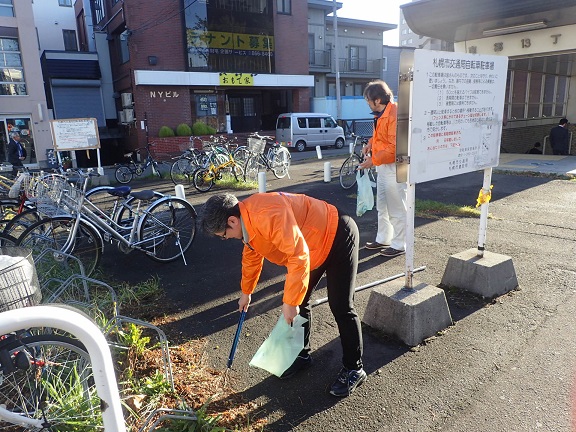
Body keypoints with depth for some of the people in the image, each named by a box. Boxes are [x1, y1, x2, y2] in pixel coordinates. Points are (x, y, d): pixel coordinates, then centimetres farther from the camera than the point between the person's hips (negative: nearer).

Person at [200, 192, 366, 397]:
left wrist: (290, 302, -29)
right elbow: (251, 256, 15)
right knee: (299, 302, 10)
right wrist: (246, 292, 26)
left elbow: (299, 256, -36)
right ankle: (303, 355, 28)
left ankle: (354, 369, 12)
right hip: (316, 243, 9)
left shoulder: (268, 216, -35)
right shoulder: (247, 220, -2)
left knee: (341, 307, -5)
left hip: (339, 237, -9)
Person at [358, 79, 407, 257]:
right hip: (382, 166, 10)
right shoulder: (381, 114, 9)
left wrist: (373, 160, -21)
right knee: (382, 207, 19)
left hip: (393, 166, -10)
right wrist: (370, 144, 6)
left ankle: (399, 245, 12)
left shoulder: (394, 114, -21)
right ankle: (383, 239, 32)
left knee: (396, 208, 0)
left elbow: (394, 147, -24)